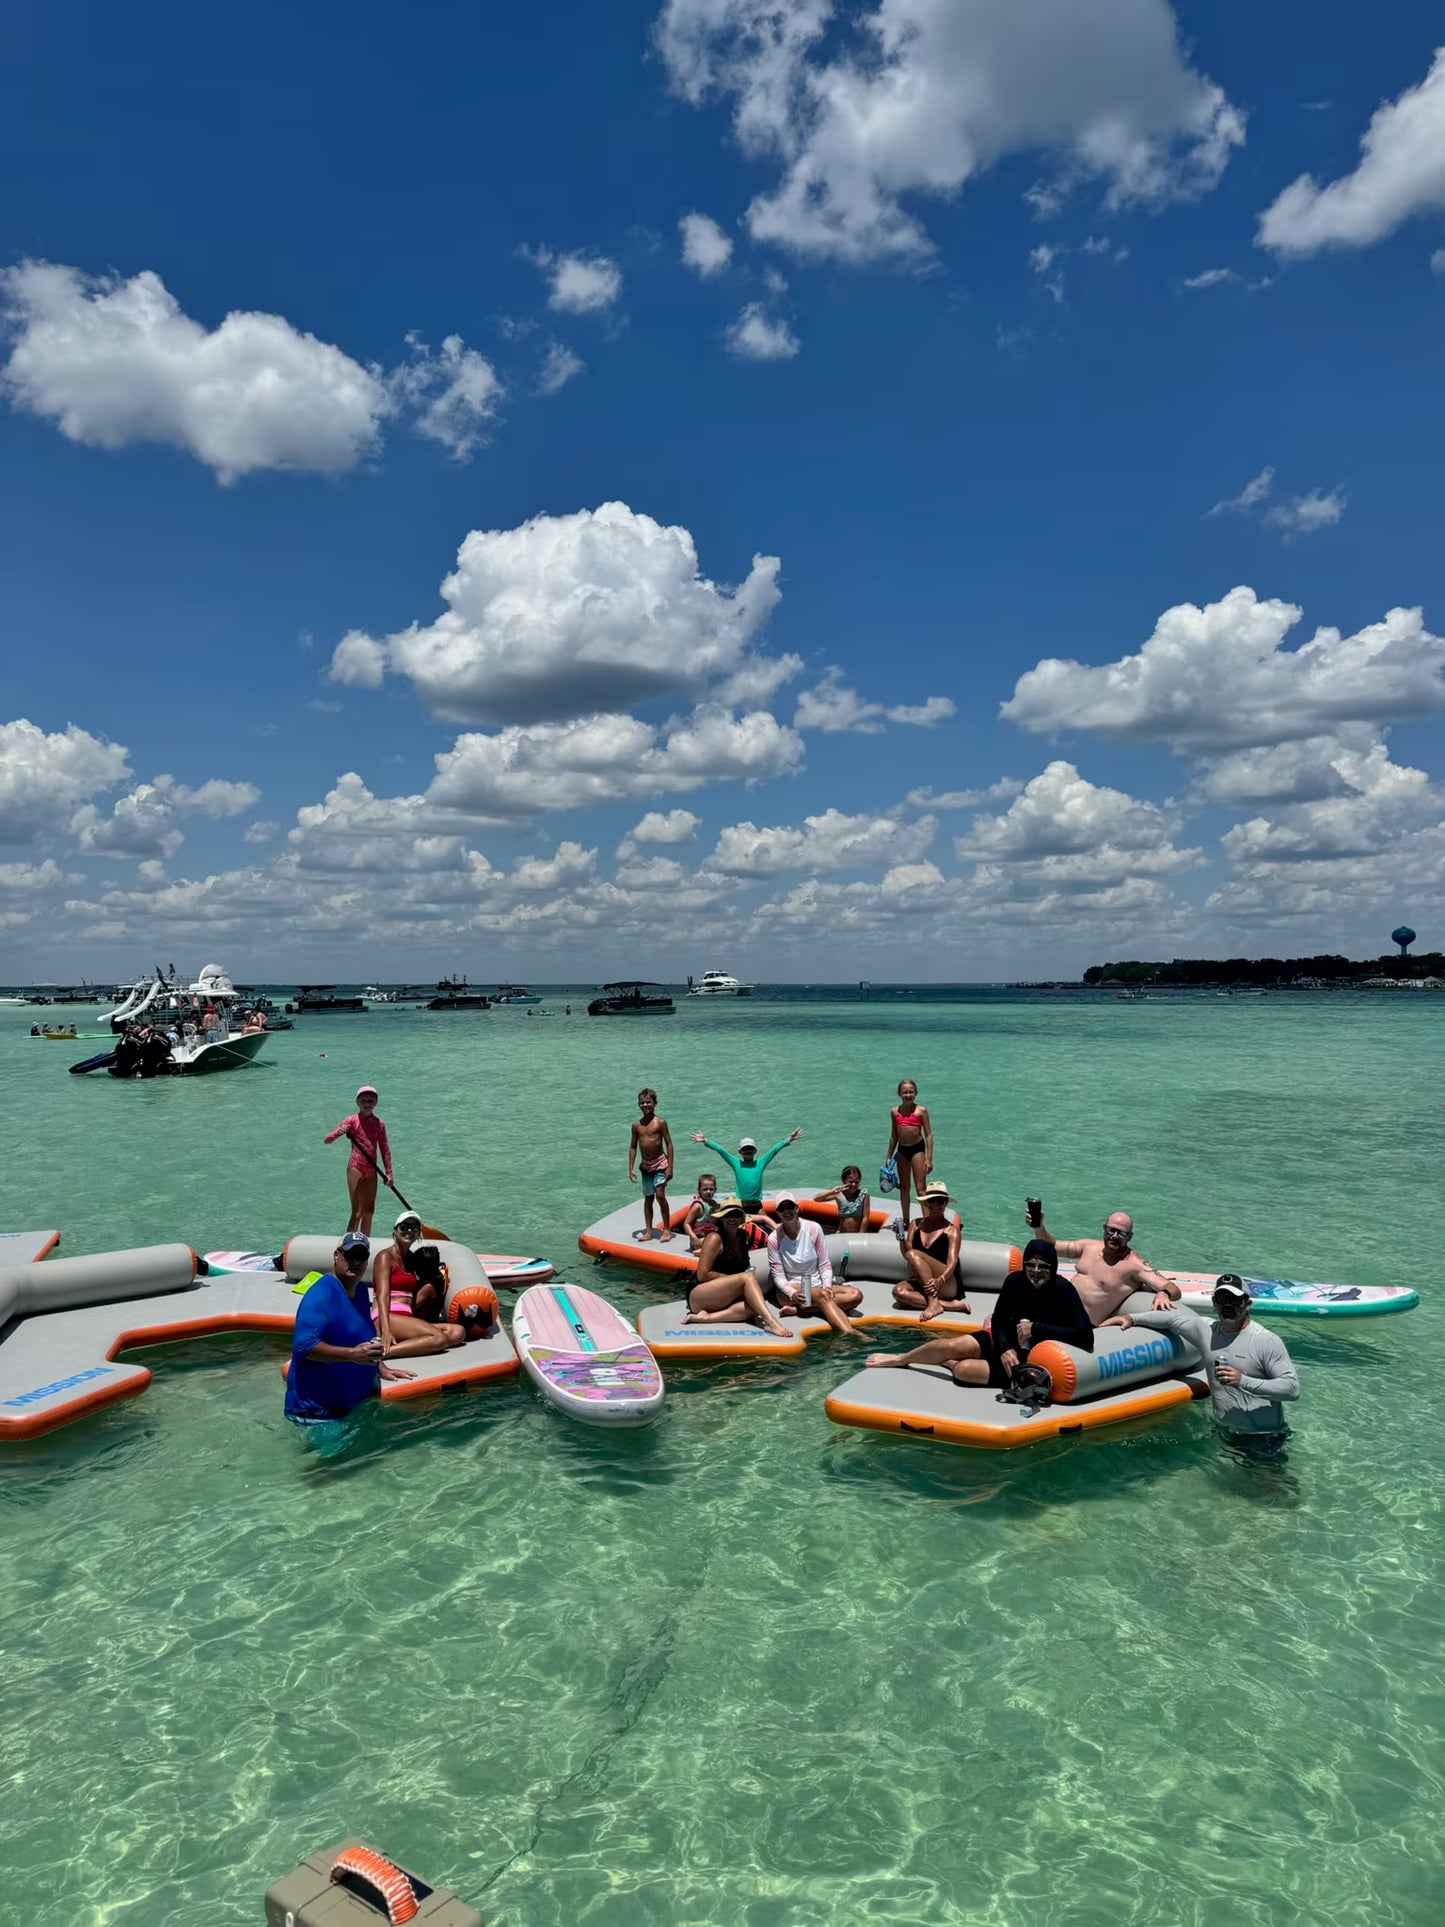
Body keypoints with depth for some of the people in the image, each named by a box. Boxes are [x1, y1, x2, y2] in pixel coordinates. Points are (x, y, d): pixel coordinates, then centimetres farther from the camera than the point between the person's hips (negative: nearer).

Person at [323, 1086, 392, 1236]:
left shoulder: (379, 1123, 6)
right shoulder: (352, 1120, -6)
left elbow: (384, 1149, 11)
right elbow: (326, 1140, -10)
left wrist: (388, 1172, 7)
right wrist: (339, 1133, -31)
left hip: (371, 1170, 5)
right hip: (355, 1168, -5)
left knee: (369, 1211, 11)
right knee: (357, 1212, -8)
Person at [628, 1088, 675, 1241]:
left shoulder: (660, 1122, -7)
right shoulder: (636, 1125, 5)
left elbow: (669, 1144, -7)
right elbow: (633, 1147, 10)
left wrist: (670, 1167, -11)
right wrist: (631, 1169, 5)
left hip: (660, 1163, -5)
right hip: (645, 1165, 5)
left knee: (660, 1195, -12)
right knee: (647, 1198, 10)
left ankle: (667, 1229, -1)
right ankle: (648, 1231, 17)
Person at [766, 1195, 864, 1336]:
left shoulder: (813, 1229, -2)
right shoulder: (774, 1239, -6)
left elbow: (825, 1264, 1)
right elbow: (778, 1276, -6)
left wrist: (827, 1286, -17)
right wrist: (792, 1293, -25)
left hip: (816, 1285, 4)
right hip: (790, 1288, -4)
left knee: (855, 1295, -21)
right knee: (820, 1296, -35)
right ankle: (849, 1333, -54)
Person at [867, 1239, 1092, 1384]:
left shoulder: (1063, 1290, -23)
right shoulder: (1015, 1281, -9)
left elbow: (1086, 1336, -29)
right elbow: (998, 1320, 2)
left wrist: (1037, 1328, -28)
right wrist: (1005, 1348, -17)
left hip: (1030, 1364, -4)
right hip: (1005, 1344, 4)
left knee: (963, 1370, -24)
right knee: (950, 1345, -14)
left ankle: (949, 1362, 12)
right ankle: (899, 1358, 13)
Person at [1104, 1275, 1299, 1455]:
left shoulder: (1268, 1342, -15)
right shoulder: (1206, 1330, 0)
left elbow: (1293, 1387, -20)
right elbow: (1171, 1317, 14)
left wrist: (1243, 1381, -27)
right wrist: (1131, 1317, 6)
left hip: (1264, 1437, -5)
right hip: (1224, 1432, 5)